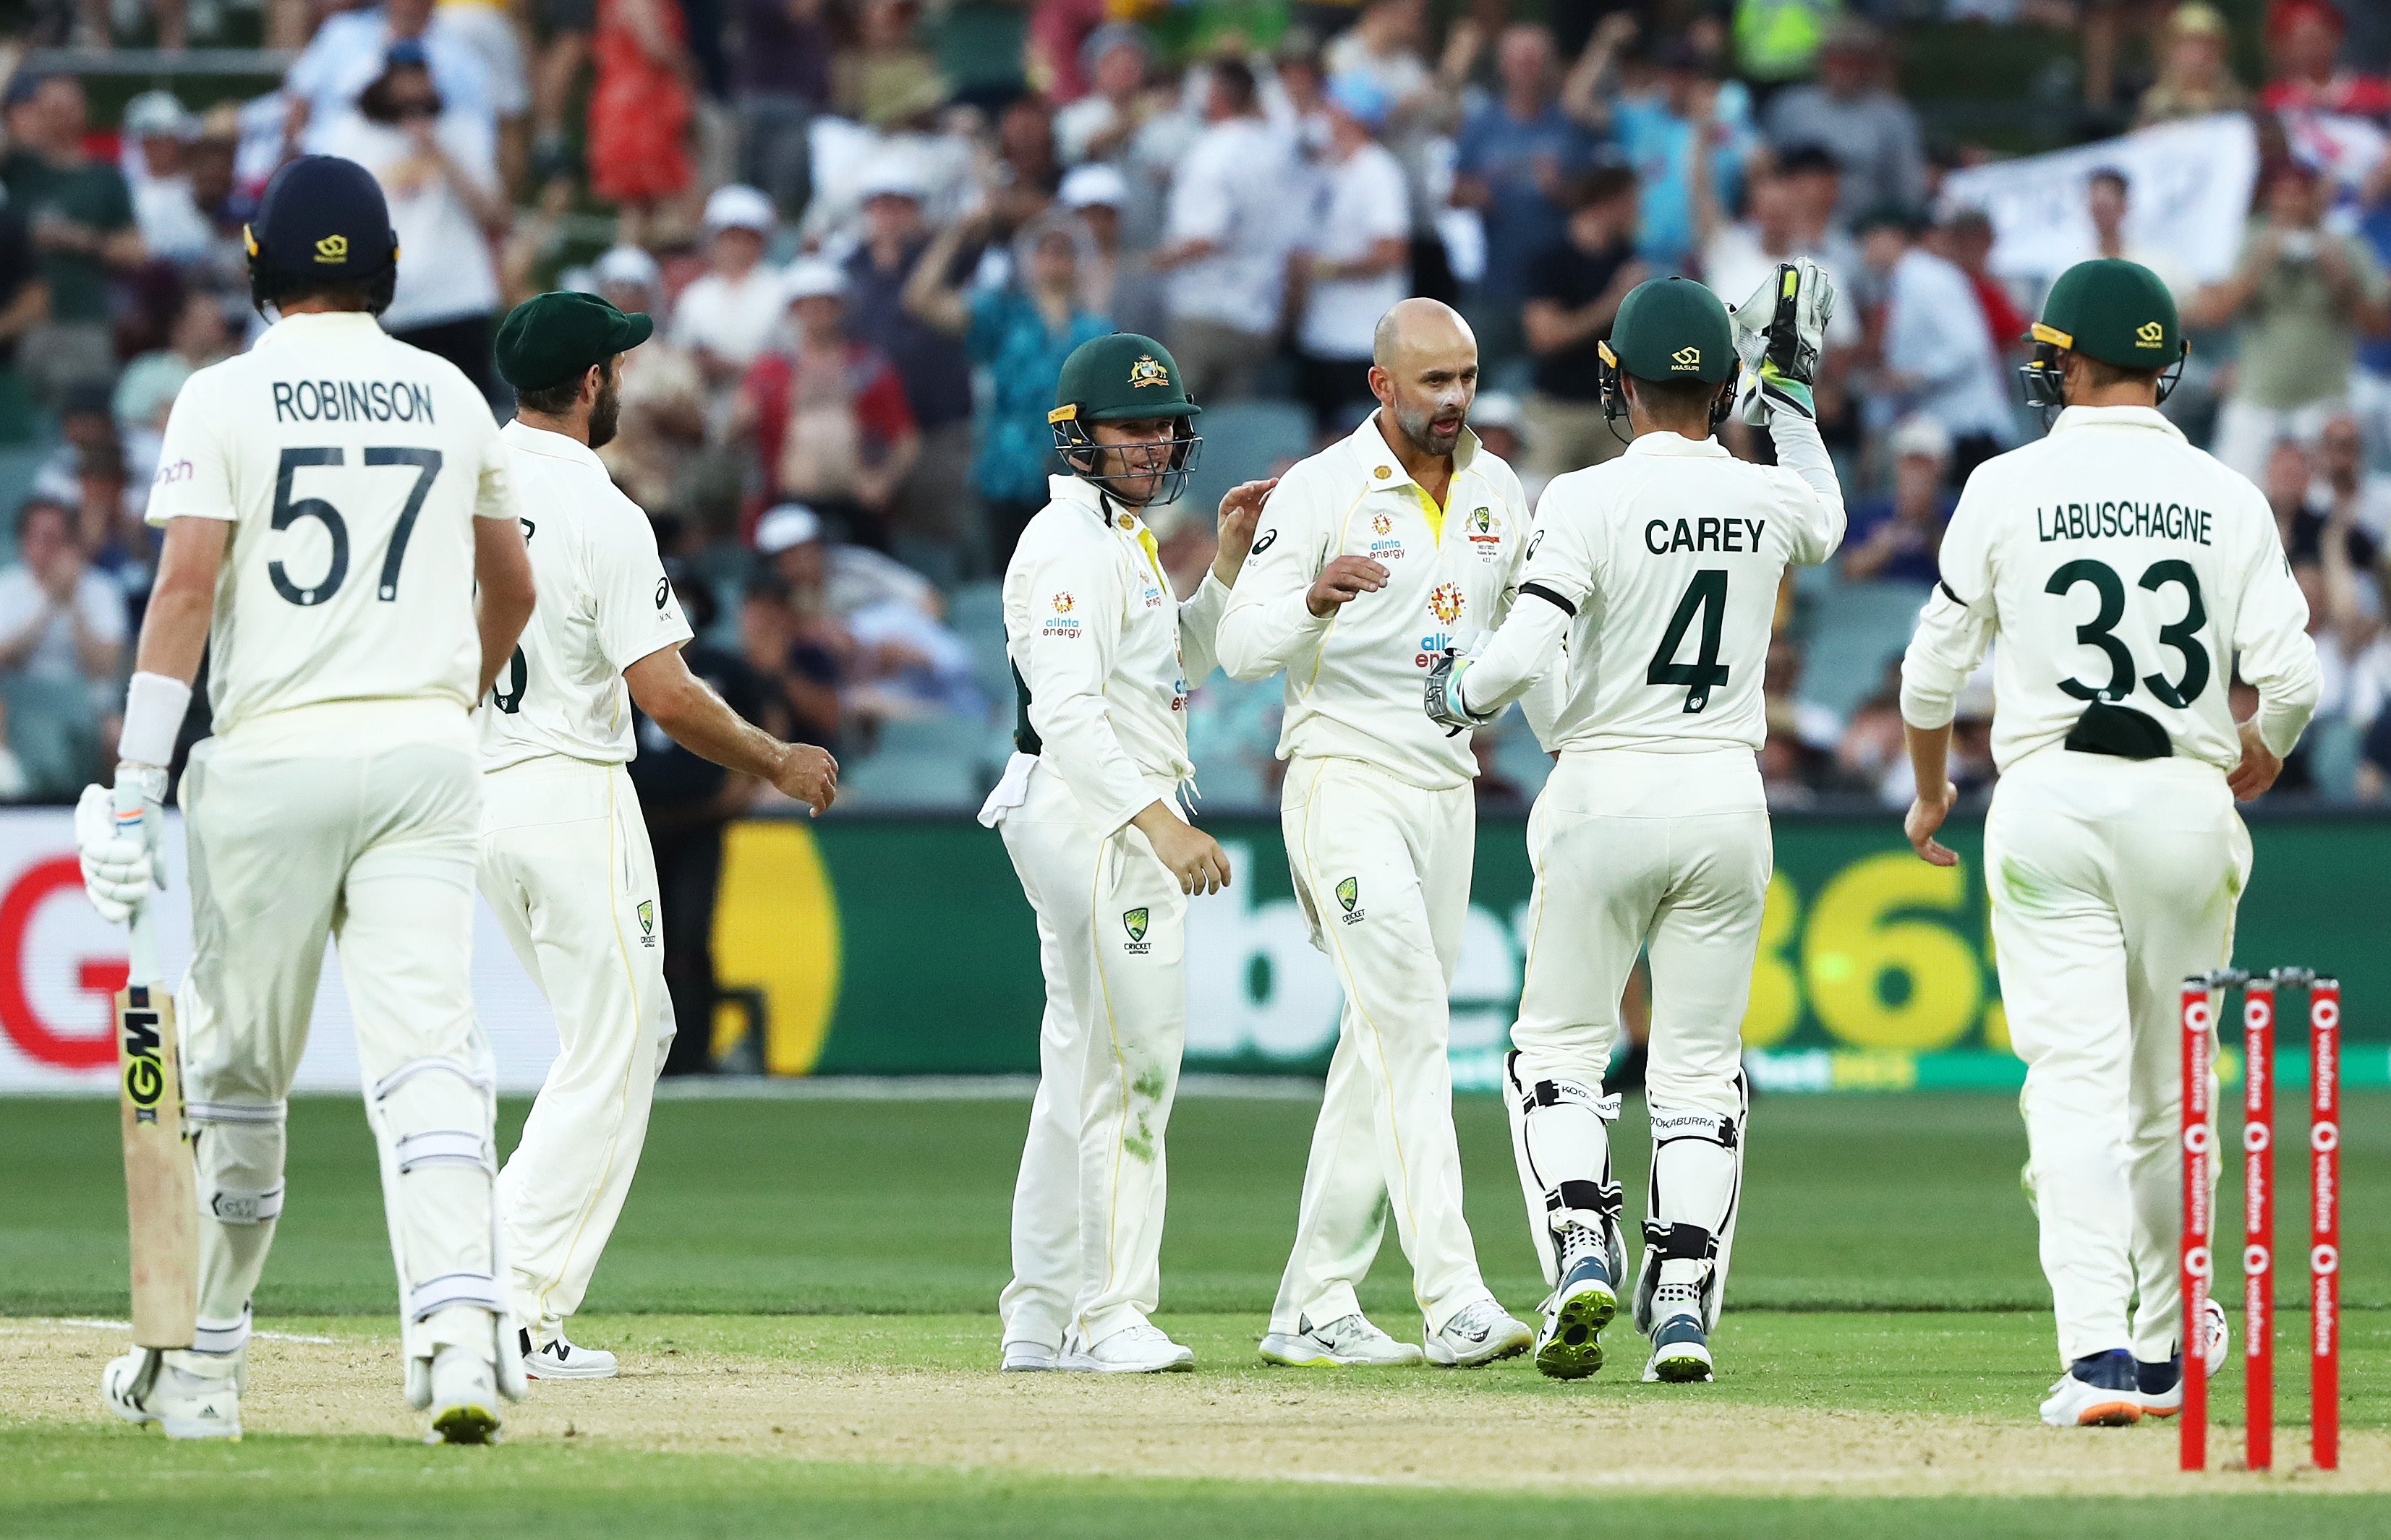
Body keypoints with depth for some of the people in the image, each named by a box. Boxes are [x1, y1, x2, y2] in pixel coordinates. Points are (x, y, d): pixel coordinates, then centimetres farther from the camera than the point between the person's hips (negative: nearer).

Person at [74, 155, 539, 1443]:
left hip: (273, 757, -2)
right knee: (427, 1051, -7)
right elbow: (512, 585, 20)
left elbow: (187, 584, -11)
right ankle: (459, 1325, -27)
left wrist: (136, 784, -12)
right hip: (424, 754, 2)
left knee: (235, 1069, 10)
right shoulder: (450, 396, 10)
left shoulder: (226, 398, -2)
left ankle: (202, 1361, 20)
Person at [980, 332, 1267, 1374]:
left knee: (1083, 1068, 13)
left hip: (1124, 820, 11)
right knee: (1131, 1063, -11)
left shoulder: (1125, 539, 18)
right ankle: (1111, 1315, -11)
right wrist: (1159, 820, -31)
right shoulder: (1071, 544, -14)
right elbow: (1067, 711, -24)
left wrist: (1228, 563, 14)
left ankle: (1041, 1318, 17)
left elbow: (1182, 662, 27)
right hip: (1084, 811, -11)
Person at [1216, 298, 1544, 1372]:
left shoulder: (1498, 492, 10)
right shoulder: (1321, 489, -8)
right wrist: (1314, 598, -35)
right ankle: (1453, 1302, -25)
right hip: (1344, 782, -7)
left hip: (1448, 790, 7)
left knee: (1384, 1045, 8)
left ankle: (1313, 1310, 13)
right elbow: (1241, 646, -14)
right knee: (1410, 1029, -17)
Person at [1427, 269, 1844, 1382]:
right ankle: (1685, 1303, 0)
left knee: (1559, 1050, 10)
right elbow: (1827, 528, 26)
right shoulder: (1772, 498, 0)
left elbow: (1525, 651, -21)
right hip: (1729, 795, 3)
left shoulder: (1588, 500, -13)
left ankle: (1581, 1247, -11)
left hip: (1605, 792, -3)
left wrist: (1460, 695, 0)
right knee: (1700, 1071, 9)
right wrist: (1791, 392, 28)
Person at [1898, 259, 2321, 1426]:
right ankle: (2163, 1346, 28)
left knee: (2076, 1084, -7)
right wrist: (2256, 761, 18)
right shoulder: (2226, 498, 2)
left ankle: (2097, 1353, -21)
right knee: (2169, 1093, 15)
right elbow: (2291, 679, -5)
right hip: (2186, 804, 2)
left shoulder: (2008, 488, -1)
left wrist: (1929, 791, 25)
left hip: (2048, 804, -2)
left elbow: (1933, 670, 6)